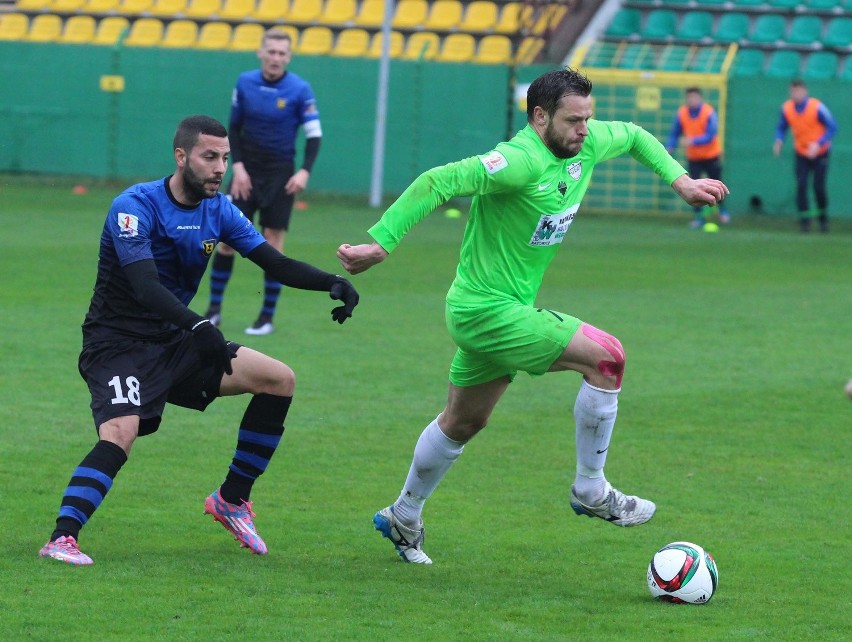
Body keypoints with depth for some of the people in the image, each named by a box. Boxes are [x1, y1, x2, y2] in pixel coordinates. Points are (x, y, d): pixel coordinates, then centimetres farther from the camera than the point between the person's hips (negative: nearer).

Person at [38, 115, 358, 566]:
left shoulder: (218, 210, 4)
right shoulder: (135, 206, -18)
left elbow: (276, 264, 1)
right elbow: (145, 287, -30)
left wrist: (332, 283, -18)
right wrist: (198, 326, -46)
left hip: (175, 343, 7)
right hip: (118, 344, -7)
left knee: (279, 379, 1)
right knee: (119, 435, -32)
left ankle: (231, 500, 10)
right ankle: (61, 538, -35)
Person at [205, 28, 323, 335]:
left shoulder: (300, 90, -10)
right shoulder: (245, 82, -2)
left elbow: (314, 134, -8)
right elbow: (234, 128, 5)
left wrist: (305, 171, -22)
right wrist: (238, 165, -6)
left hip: (280, 174, -2)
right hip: (247, 171, 2)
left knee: (273, 241, -3)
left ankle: (267, 317, 6)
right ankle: (214, 309, 11)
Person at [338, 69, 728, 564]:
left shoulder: (586, 143, 1)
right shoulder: (522, 160, -26)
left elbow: (634, 136, 22)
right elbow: (438, 183, -30)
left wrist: (680, 180, 12)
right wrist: (379, 244, -33)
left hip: (509, 307, 10)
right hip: (489, 311, -10)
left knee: (463, 422, 23)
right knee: (607, 356, -15)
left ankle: (403, 519, 40)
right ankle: (591, 491, -3)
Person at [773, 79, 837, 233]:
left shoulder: (817, 107, -22)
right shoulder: (787, 108, -9)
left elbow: (832, 127, -18)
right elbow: (781, 128, 4)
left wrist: (818, 144, -31)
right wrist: (779, 141, -18)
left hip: (820, 153, -3)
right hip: (801, 153, 3)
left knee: (819, 186, -7)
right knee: (801, 185, -10)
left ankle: (823, 218, 16)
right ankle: (804, 220, -3)